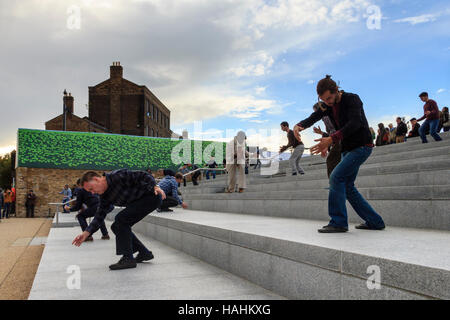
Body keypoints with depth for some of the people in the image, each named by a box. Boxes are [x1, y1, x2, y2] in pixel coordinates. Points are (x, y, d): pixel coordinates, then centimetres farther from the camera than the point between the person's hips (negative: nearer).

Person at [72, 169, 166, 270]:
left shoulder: (118, 176, -20)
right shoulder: (105, 197, 5)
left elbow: (143, 175, -20)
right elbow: (99, 216, 4)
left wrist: (155, 187, -31)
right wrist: (86, 233, -7)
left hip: (152, 196, -9)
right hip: (137, 203, 9)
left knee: (121, 219, -18)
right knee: (117, 227, 7)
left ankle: (128, 258, -12)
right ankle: (144, 253, 17)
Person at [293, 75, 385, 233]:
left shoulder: (352, 99, -17)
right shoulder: (327, 106, 4)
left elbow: (354, 123, -33)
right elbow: (312, 118, -3)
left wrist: (330, 140, -44)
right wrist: (299, 126, -27)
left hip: (362, 146, -8)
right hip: (347, 149, 8)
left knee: (336, 177, -20)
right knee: (347, 186, 7)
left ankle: (338, 222, -16)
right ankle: (374, 221, 15)